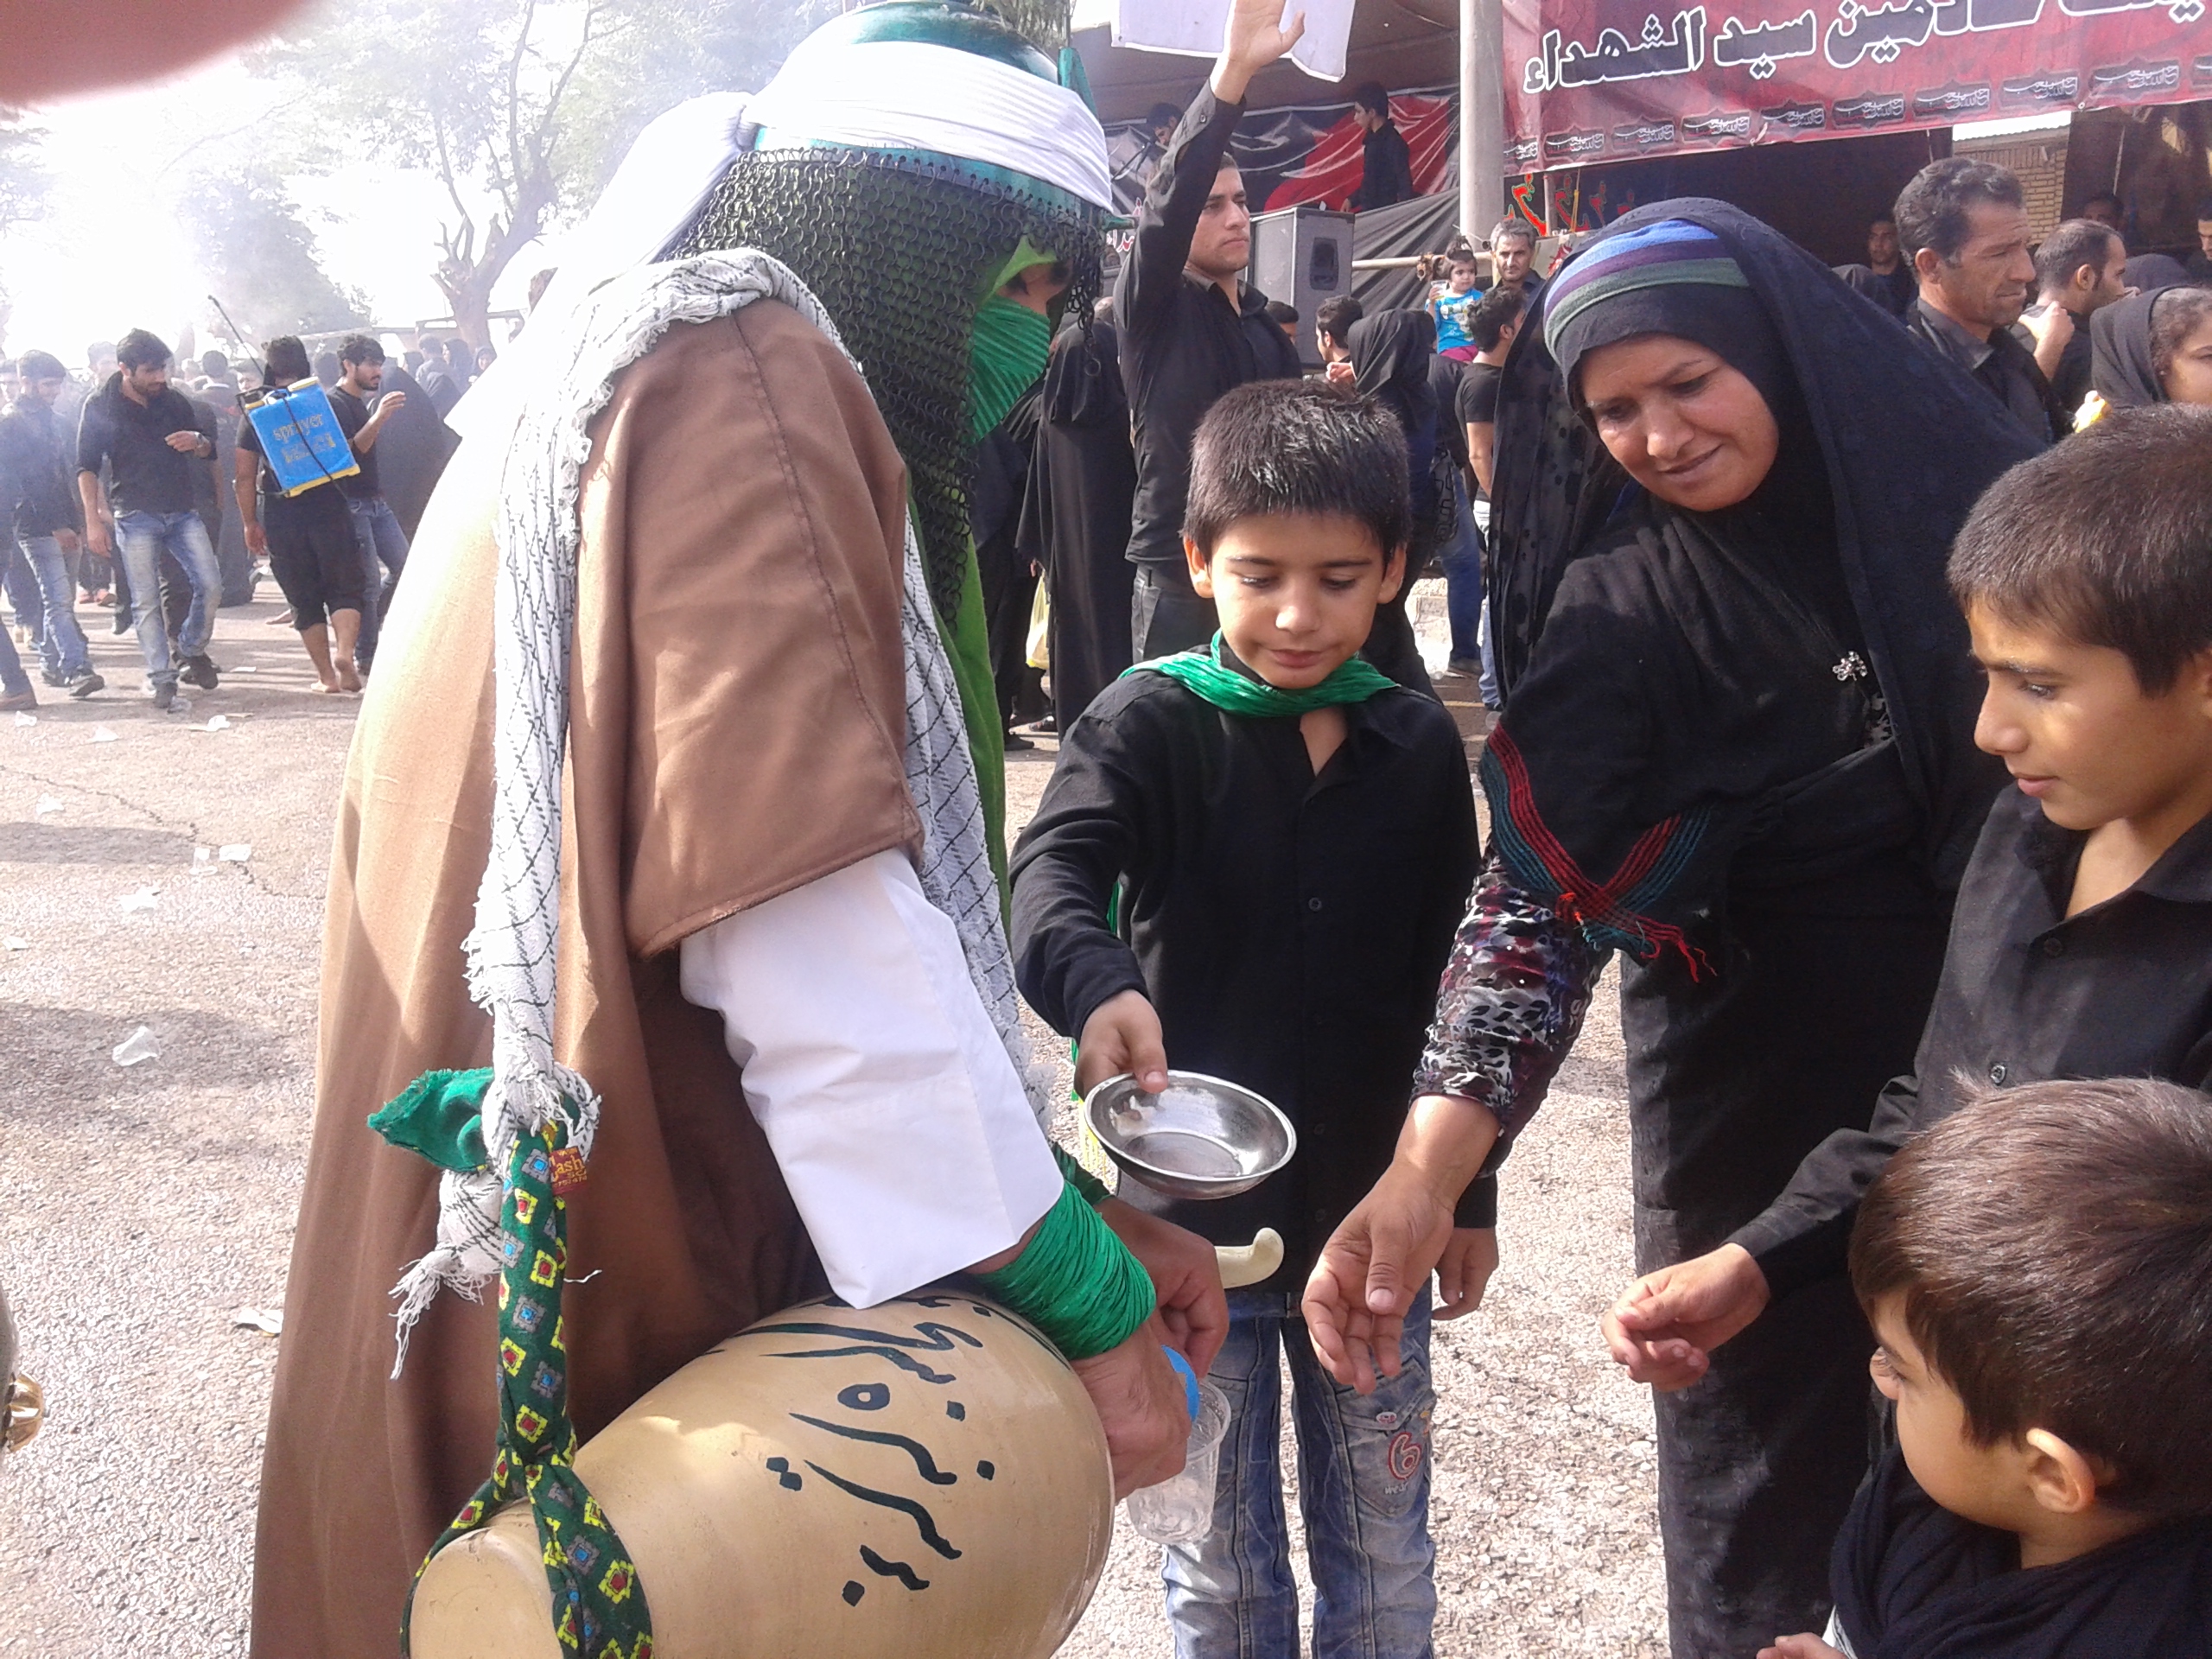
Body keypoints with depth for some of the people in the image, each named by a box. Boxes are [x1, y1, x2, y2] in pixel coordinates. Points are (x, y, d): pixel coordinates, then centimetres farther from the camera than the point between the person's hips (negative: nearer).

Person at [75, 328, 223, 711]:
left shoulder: (172, 399, 8)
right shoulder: (100, 406, -3)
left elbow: (206, 451, 18)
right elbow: (87, 467, -1)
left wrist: (197, 441, -8)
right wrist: (94, 522, -9)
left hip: (182, 512, 4)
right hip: (135, 517, -3)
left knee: (210, 585, -5)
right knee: (146, 600, -3)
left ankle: (190, 651, 18)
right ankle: (160, 676, 3)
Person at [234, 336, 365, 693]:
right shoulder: (326, 405, 1)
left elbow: (244, 477, 0)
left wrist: (250, 523, 7)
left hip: (281, 516, 1)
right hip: (328, 509, -1)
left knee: (304, 598, 10)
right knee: (345, 589, 5)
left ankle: (326, 674, 10)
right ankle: (345, 651, -19)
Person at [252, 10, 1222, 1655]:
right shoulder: (733, 371, -14)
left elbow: (892, 928, 12)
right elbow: (805, 929, -25)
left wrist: (1066, 1205, 8)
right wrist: (1086, 1297, -16)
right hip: (599, 1319, -9)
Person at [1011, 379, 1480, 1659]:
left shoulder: (1418, 747, 1)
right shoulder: (1152, 723, -9)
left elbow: (1446, 980, 7)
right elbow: (1053, 871, -27)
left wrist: (1467, 1191, 11)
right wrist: (1097, 983, -49)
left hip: (1370, 1213, 3)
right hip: (1190, 1217, -2)